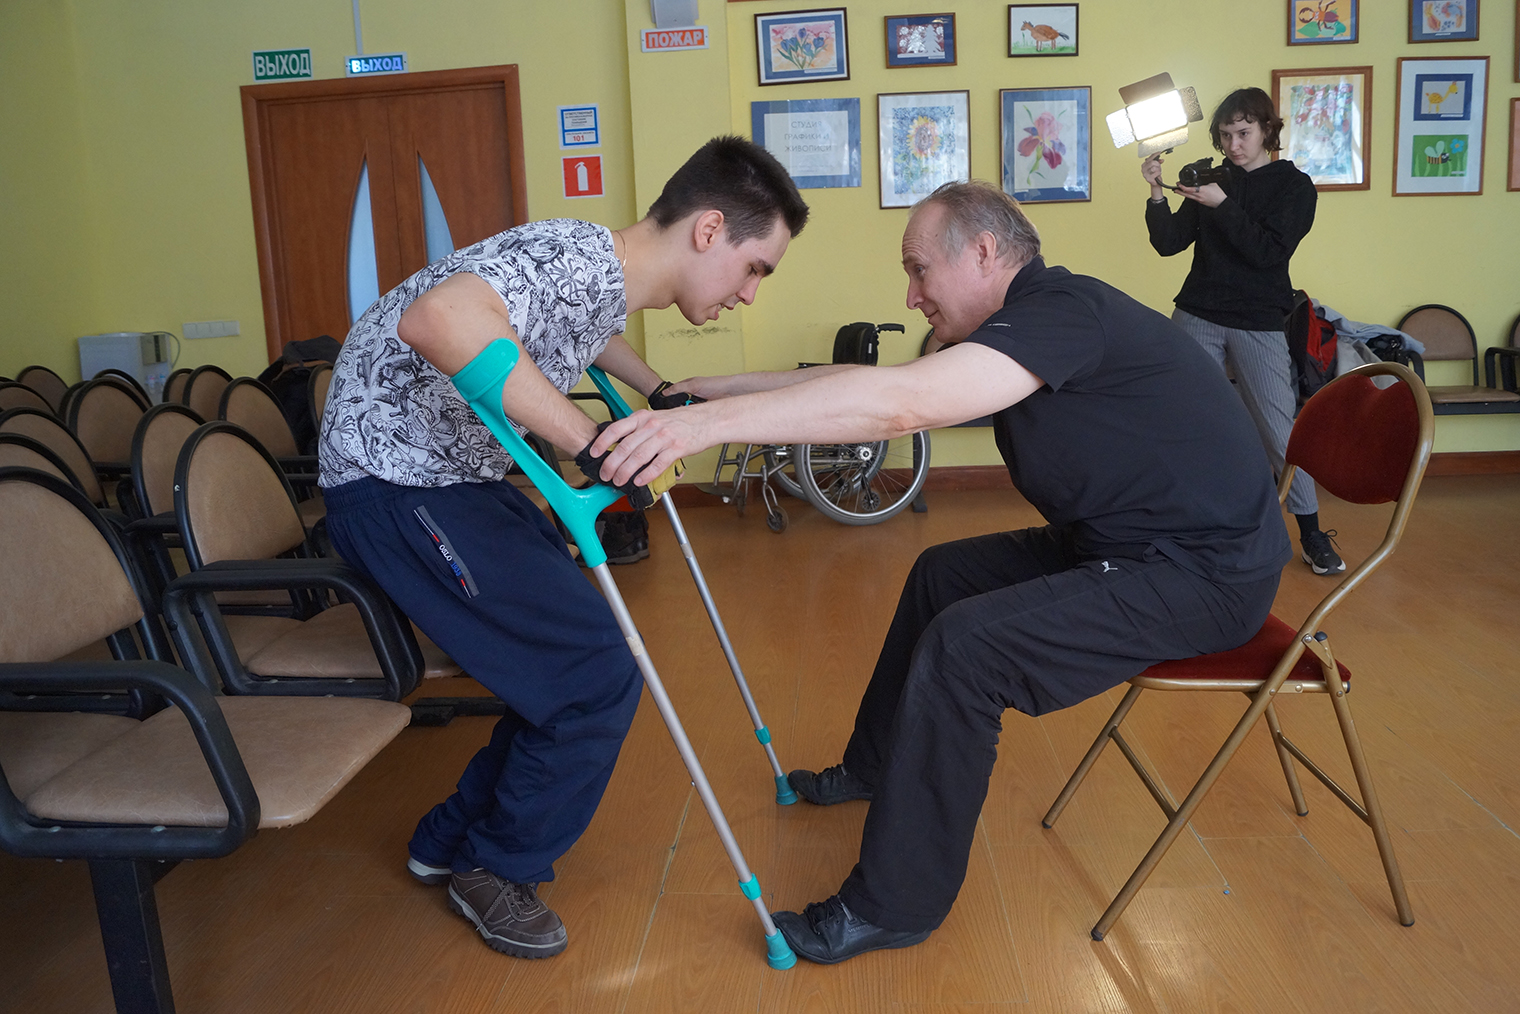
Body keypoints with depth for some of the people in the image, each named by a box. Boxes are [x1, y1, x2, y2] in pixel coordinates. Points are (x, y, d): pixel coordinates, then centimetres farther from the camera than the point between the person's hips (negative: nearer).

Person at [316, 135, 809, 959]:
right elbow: (438, 318, -44)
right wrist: (593, 440, -42)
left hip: (457, 469, 10)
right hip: (394, 480, -10)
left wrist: (652, 390, 21)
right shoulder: (579, 260, -24)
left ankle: (452, 842, 27)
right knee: (597, 675, -11)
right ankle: (495, 868, 12)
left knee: (579, 649, 12)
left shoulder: (612, 280, 5)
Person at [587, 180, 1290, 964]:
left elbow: (903, 402, -35)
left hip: (1202, 572, -10)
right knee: (942, 574, 16)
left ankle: (893, 908, -7)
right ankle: (875, 768, 32)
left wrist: (711, 421, -37)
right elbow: (875, 381, 10)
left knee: (964, 643, -23)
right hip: (1122, 541, 10)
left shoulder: (1065, 311, -22)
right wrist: (724, 390, 8)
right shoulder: (1018, 327, 9)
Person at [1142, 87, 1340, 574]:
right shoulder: (1211, 180, 11)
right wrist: (1157, 192, -8)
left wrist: (1223, 205, -16)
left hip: (1259, 324, -3)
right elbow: (1167, 243, 4)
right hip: (1197, 318, 3)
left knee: (1280, 433, -5)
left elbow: (1268, 251, -12)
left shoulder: (1294, 186, 3)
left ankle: (1312, 535, 8)